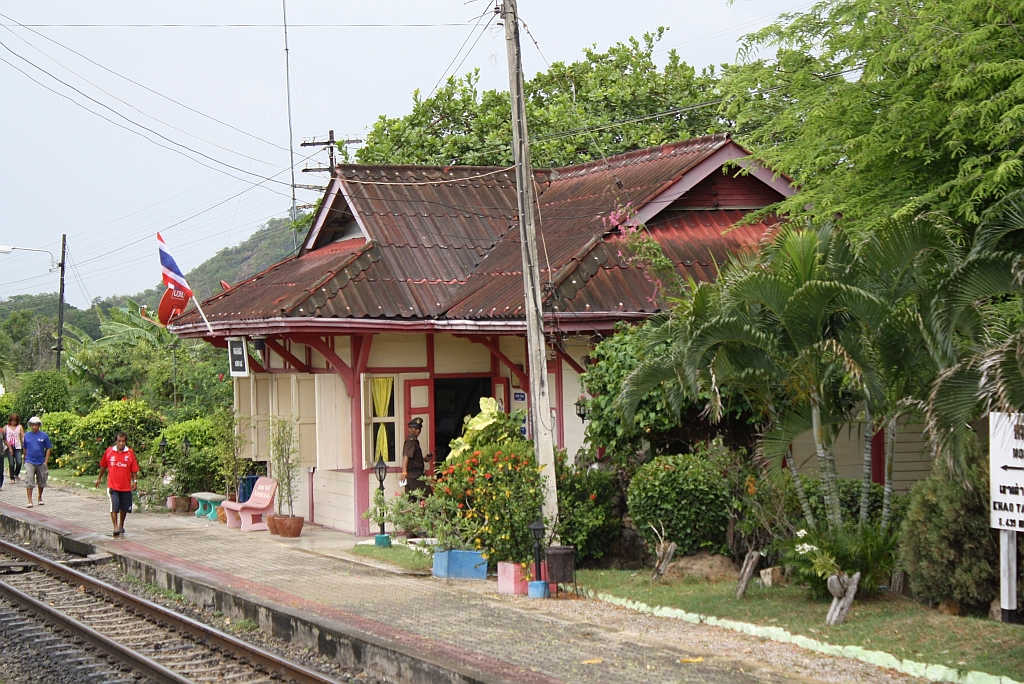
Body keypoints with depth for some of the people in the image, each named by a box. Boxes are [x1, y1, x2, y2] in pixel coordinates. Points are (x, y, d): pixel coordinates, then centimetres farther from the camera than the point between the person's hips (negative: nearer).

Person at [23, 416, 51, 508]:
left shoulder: (44, 435, -2)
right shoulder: (27, 436, 3)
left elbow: (48, 449, 0)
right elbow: (25, 449, 12)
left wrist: (46, 461, -6)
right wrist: (25, 459, 14)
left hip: (41, 462, 1)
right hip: (30, 462, -1)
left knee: (41, 482, 14)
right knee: (29, 482, -10)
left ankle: (40, 498, 33)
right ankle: (30, 501, -11)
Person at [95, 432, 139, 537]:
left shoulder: (130, 453, -1)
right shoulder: (109, 451, -1)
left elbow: (134, 469, 3)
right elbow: (103, 466, 12)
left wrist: (134, 481, -4)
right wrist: (99, 478, 16)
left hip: (126, 486, 1)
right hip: (113, 485, -1)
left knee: (124, 507, 12)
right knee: (114, 506, -12)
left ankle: (121, 525, 31)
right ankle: (115, 527, -12)